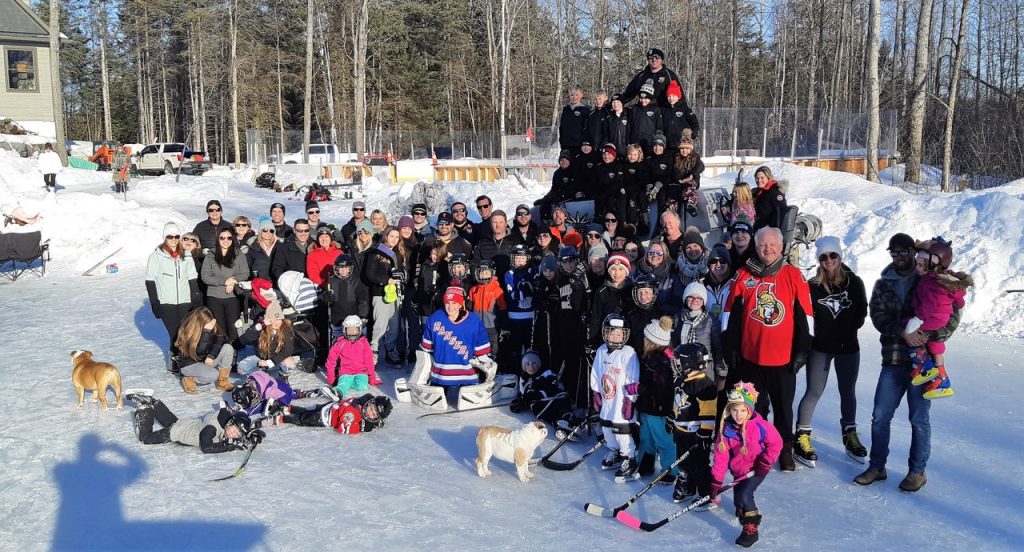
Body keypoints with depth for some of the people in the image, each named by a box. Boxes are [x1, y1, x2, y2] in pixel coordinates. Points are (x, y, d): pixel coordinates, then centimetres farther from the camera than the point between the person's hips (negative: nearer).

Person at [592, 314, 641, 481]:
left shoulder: (628, 353, -18)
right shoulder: (601, 351, 2)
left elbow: (633, 381, -17)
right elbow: (595, 375, 13)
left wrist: (630, 400, -16)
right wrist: (596, 394, 13)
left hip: (621, 404, -7)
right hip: (606, 403, 7)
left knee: (623, 431, -3)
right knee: (606, 428, 20)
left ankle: (629, 460, 14)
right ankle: (614, 453, 40)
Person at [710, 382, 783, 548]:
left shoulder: (760, 426, -25)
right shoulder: (726, 430, -17)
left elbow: (776, 443, -10)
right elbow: (721, 457, -14)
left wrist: (765, 462, -15)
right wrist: (715, 483, -15)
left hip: (757, 469, -4)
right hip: (738, 471, 4)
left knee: (744, 495, -21)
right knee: (738, 501, 14)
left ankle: (751, 529, -6)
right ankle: (743, 509, 50)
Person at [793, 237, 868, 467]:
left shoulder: (854, 282, -4)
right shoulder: (813, 285, -8)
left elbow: (861, 311, 2)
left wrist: (848, 329, -4)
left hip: (848, 346, 2)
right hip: (820, 346, -2)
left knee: (848, 392, 14)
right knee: (814, 392, -1)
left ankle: (849, 435, 30)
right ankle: (802, 437, 9)